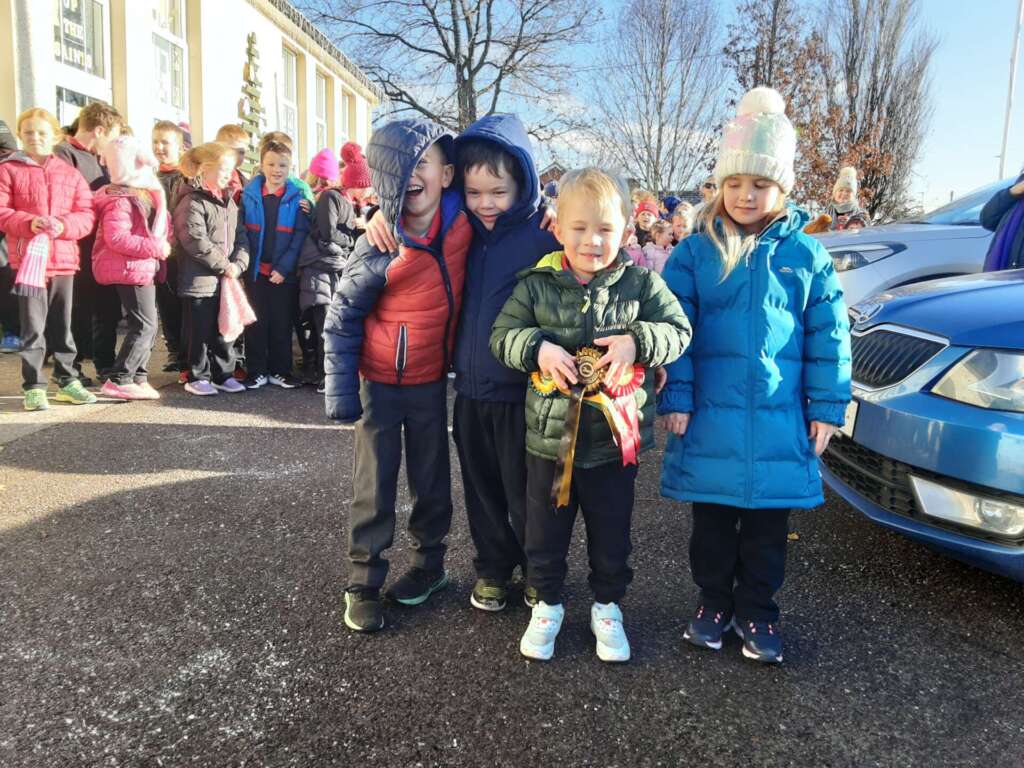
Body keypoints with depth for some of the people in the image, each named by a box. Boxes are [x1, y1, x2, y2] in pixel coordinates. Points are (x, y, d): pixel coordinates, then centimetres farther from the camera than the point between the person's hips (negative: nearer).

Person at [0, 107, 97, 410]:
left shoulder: (70, 173, 10)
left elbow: (86, 214, 4)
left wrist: (63, 225, -14)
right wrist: (28, 223, -20)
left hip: (63, 259, 3)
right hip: (28, 259, -3)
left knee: (62, 325, 12)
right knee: (33, 326, 0)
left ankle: (68, 381, 22)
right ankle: (33, 387, 7)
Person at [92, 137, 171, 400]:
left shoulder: (146, 193, 14)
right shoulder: (120, 201, -16)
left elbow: (158, 229, 24)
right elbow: (117, 238, -27)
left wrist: (162, 244, 4)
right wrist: (155, 247, -23)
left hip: (144, 268, 10)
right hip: (131, 270, -10)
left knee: (148, 325, 13)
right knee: (144, 326, -10)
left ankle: (139, 378, 20)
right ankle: (119, 380, -7)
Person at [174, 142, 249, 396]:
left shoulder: (229, 201, 14)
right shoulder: (192, 202, -11)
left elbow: (240, 235, 10)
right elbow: (197, 242, -19)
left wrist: (238, 264, -5)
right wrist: (224, 266, -15)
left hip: (226, 278, 7)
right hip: (200, 279, -7)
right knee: (200, 332, 1)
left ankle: (223, 374, 23)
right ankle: (197, 377, 13)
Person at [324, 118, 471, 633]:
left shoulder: (461, 223, -12)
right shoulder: (379, 246, -19)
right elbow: (342, 318, -10)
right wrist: (341, 393, -11)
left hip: (431, 382, 3)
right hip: (380, 383, -2)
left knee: (431, 480, 15)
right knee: (374, 486, 6)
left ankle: (429, 562, 35)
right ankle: (363, 584, 20)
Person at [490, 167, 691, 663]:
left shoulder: (641, 284, -4)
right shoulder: (538, 286, -4)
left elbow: (678, 329, -5)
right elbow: (502, 335, -3)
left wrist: (636, 341, -22)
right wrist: (538, 347, -22)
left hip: (615, 439, 0)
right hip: (550, 437, 1)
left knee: (611, 534, 17)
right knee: (545, 533, 16)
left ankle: (607, 607, 39)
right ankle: (547, 605, 37)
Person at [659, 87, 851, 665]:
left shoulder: (806, 255, 1)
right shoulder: (695, 253, -1)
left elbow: (829, 338, 3)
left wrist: (826, 408, 1)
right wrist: (675, 398, -7)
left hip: (780, 422, 1)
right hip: (710, 416, 0)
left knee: (768, 525, 13)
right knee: (712, 521, 13)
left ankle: (757, 612, 31)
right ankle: (715, 603, 32)